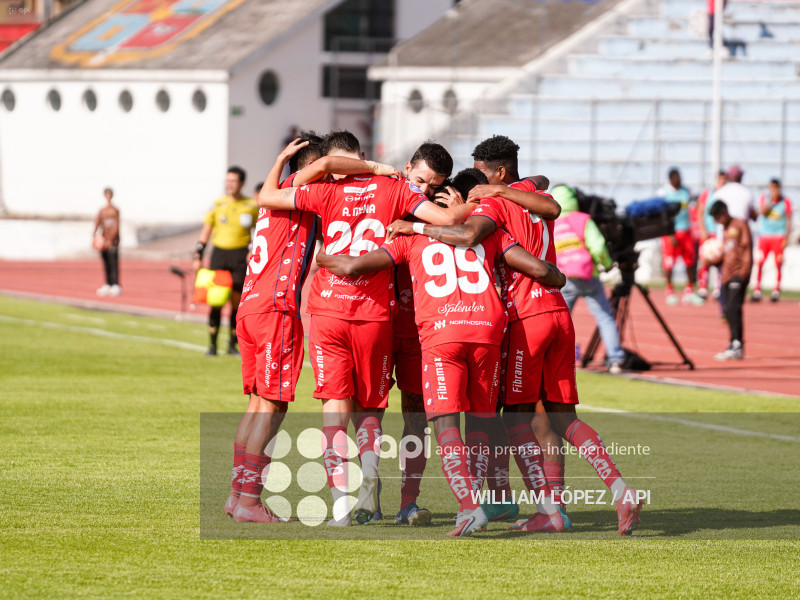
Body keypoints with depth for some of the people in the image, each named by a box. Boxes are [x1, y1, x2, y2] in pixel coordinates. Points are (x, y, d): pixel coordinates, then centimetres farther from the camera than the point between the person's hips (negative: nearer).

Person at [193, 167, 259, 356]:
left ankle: (233, 344, 9)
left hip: (240, 256, 0)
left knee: (237, 301, -1)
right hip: (219, 255, 0)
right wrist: (198, 257, 1)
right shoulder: (217, 205, 6)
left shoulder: (252, 206, 5)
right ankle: (212, 344, 2)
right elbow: (205, 232, 8)